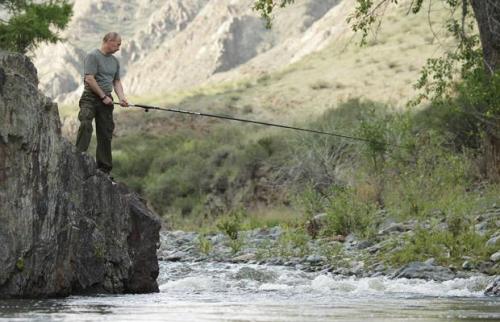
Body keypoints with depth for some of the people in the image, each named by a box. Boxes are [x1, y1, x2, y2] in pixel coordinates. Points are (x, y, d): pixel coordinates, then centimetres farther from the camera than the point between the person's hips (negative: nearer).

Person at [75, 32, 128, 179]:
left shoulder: (115, 61, 17)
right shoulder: (93, 56, -8)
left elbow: (116, 81, 22)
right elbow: (89, 79, -15)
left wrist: (121, 97, 3)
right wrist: (103, 96, -11)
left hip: (106, 101, 7)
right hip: (91, 98, -7)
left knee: (106, 135, 7)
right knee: (85, 125, -26)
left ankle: (104, 169, 12)